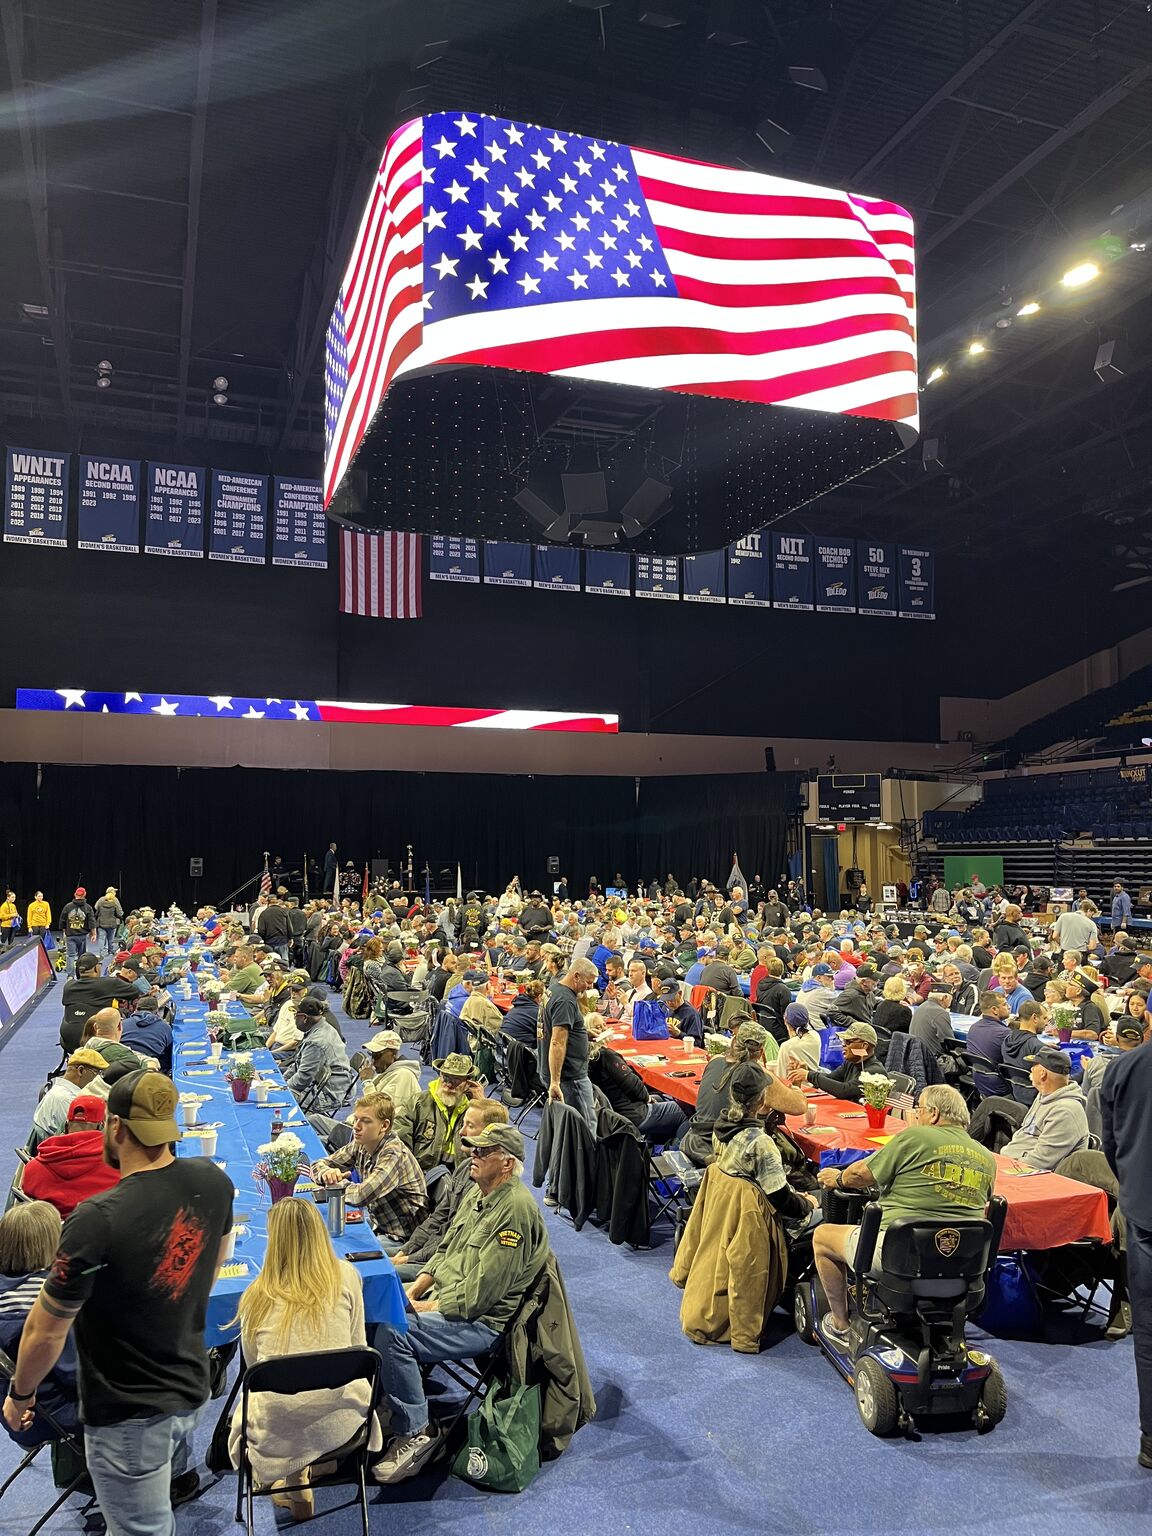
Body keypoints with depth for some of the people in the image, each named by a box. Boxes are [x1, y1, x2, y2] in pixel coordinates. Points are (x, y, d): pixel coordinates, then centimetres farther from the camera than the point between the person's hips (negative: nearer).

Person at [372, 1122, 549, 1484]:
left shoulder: (516, 1209, -21)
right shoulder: (476, 1197, 9)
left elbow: (478, 1294, -22)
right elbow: (444, 1251, 18)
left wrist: (426, 1306, -14)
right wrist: (412, 1291, 3)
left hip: (481, 1321, -9)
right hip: (441, 1297, 9)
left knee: (391, 1332, -25)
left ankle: (415, 1434, -10)